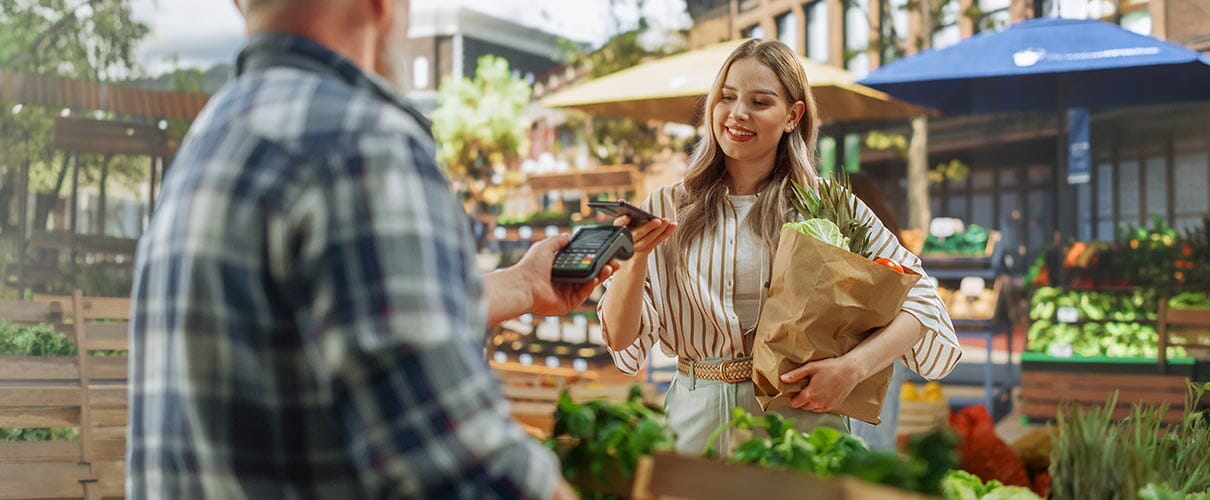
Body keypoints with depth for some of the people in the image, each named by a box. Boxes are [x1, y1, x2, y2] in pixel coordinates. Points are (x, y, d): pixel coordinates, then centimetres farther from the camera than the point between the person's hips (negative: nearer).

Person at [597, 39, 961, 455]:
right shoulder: (668, 209, 5)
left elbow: (921, 301, -1)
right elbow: (621, 340, 1)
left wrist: (852, 367, -16)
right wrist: (637, 259, -17)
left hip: (800, 417, -1)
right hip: (696, 422, 1)